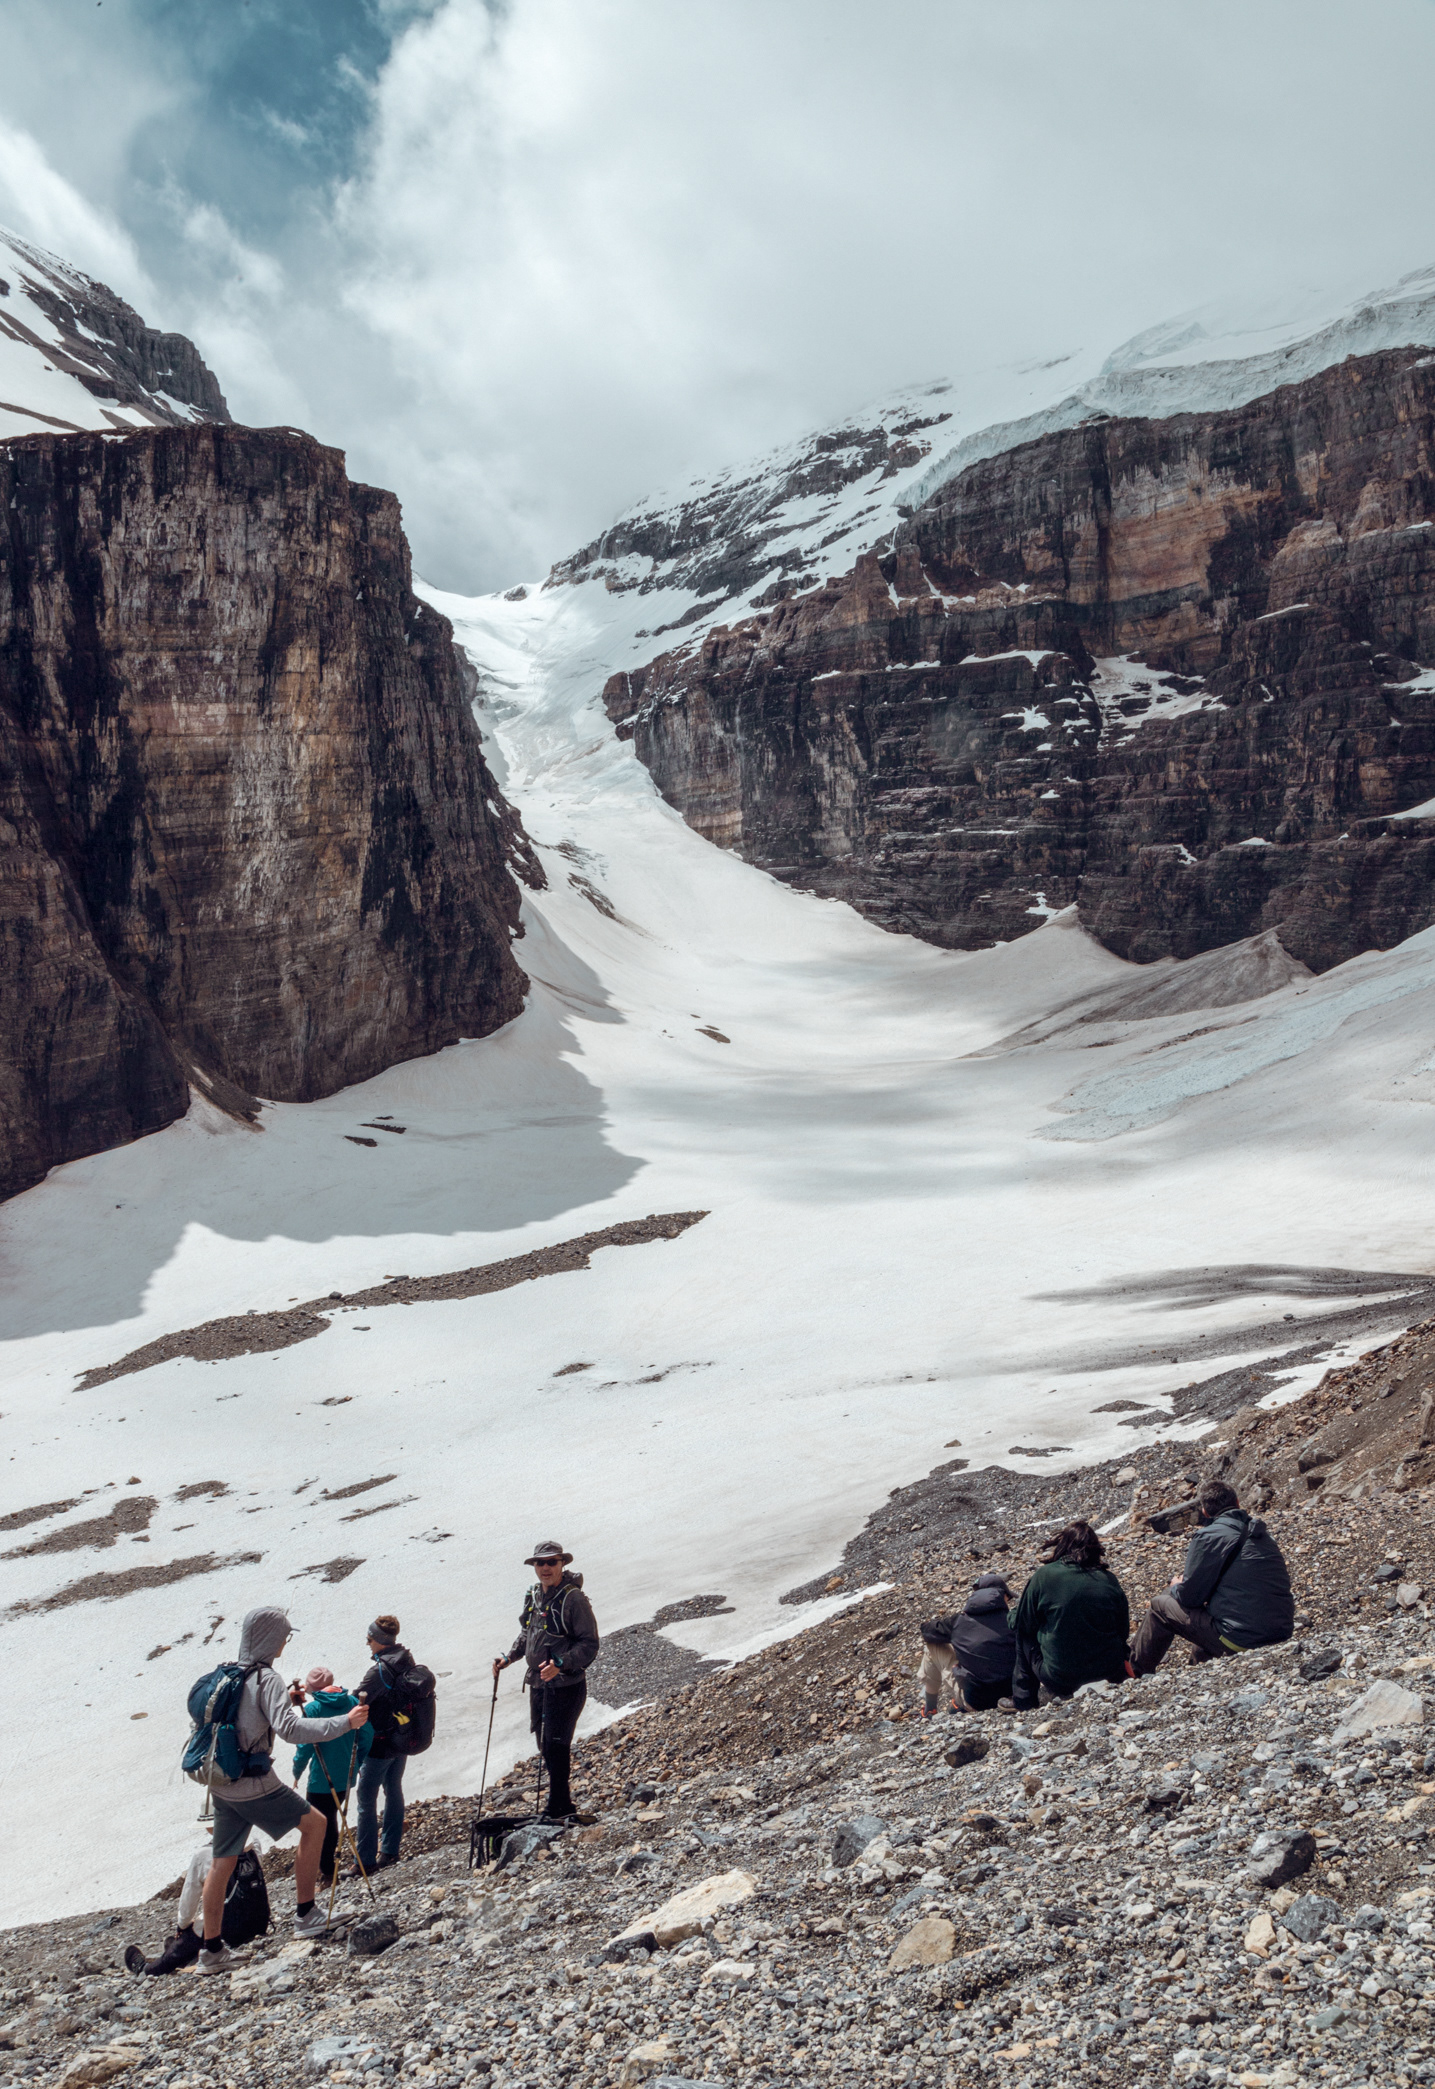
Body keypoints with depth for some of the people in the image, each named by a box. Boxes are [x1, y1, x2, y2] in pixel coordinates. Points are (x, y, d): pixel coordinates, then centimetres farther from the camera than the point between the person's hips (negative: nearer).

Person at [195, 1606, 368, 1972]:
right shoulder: (266, 1680, -17)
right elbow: (289, 1728, -29)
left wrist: (285, 1701, 27)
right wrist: (344, 1722, -27)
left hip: (222, 1785, 8)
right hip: (255, 1785, -8)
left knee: (223, 1863, 14)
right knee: (314, 1823, 8)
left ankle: (212, 1950, 21)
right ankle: (305, 1913, 12)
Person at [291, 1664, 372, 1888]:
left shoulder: (313, 1708, -14)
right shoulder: (351, 1701, 0)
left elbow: (305, 1745, -14)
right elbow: (367, 1734, 2)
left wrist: (297, 1773, 0)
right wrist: (359, 1763, 15)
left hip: (321, 1779, -5)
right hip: (347, 1777, 5)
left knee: (319, 1823, 7)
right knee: (331, 1817, 22)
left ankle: (328, 1873, 11)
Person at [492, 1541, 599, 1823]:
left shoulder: (574, 1599, -15)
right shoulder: (533, 1596, 8)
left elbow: (589, 1643, -17)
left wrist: (560, 1664, -28)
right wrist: (508, 1657, 11)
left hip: (566, 1685, -8)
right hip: (537, 1683, 8)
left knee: (555, 1747, -8)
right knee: (545, 1746, 14)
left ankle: (557, 1810, 5)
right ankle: (563, 1804, 28)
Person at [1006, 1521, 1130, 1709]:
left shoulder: (1045, 1575, -8)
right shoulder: (1109, 1580, 0)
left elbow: (1021, 1624, 3)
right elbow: (1124, 1630, 9)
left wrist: (1014, 1610, 25)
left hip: (1061, 1678, -3)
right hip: (1110, 1671, 3)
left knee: (1024, 1634, 19)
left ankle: (1023, 1700, 17)